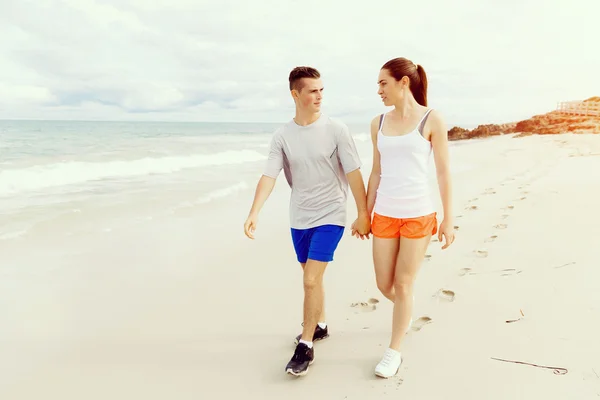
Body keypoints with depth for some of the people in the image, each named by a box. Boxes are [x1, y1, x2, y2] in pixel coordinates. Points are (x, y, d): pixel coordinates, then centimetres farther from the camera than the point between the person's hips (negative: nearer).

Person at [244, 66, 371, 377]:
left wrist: (363, 214, -7)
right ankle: (320, 325, 40)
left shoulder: (336, 130, -10)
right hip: (299, 218, 4)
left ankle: (305, 346, 5)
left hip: (330, 216, -4)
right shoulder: (282, 136, -4)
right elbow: (269, 176, -10)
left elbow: (354, 174, -8)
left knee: (311, 280, -10)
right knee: (311, 278, 18)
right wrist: (253, 214, -23)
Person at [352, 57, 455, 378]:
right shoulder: (379, 123, 7)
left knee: (403, 285, 3)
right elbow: (376, 173, 11)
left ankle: (394, 351, 22)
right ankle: (406, 313, 46)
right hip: (384, 214, 4)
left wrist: (448, 219, -6)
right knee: (384, 285, 11)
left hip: (419, 214, -4)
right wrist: (365, 214, 11)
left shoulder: (431, 120, -5)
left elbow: (443, 173, -4)